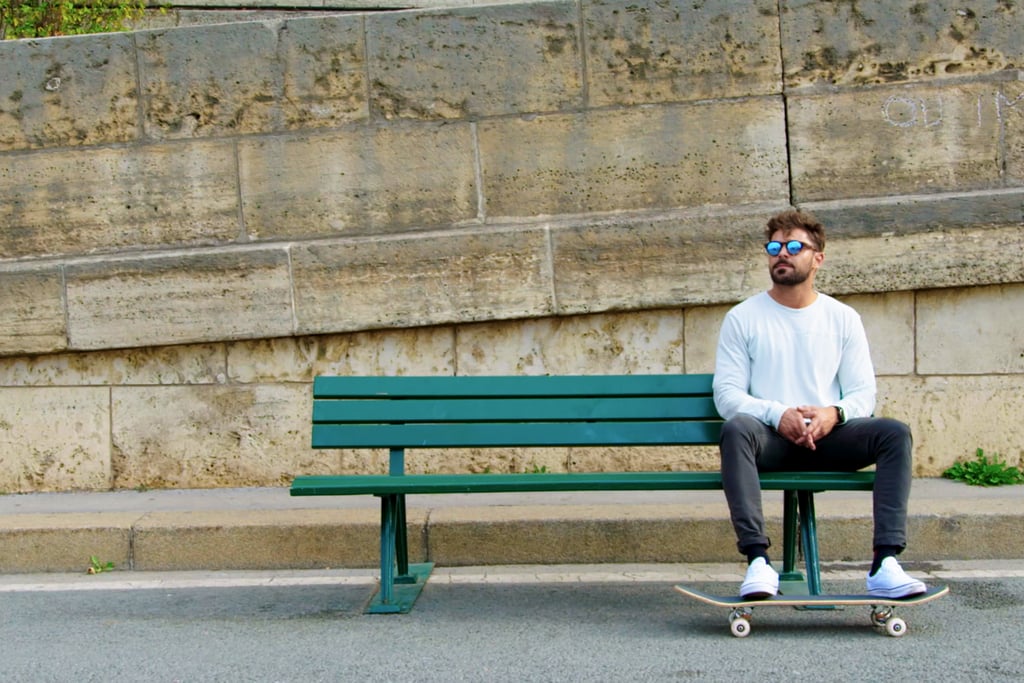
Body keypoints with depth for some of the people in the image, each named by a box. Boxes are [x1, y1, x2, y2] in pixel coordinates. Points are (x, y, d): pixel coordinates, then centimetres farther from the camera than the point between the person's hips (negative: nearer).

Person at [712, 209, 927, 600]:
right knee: (736, 428, -35)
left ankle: (884, 565, -29)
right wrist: (777, 414, -20)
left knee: (894, 432, -24)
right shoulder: (742, 318, 7)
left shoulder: (843, 319, 13)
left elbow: (863, 393, 8)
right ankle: (758, 561, -40)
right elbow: (726, 394, -2)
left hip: (827, 436, 2)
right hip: (769, 439, -2)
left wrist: (834, 413, -16)